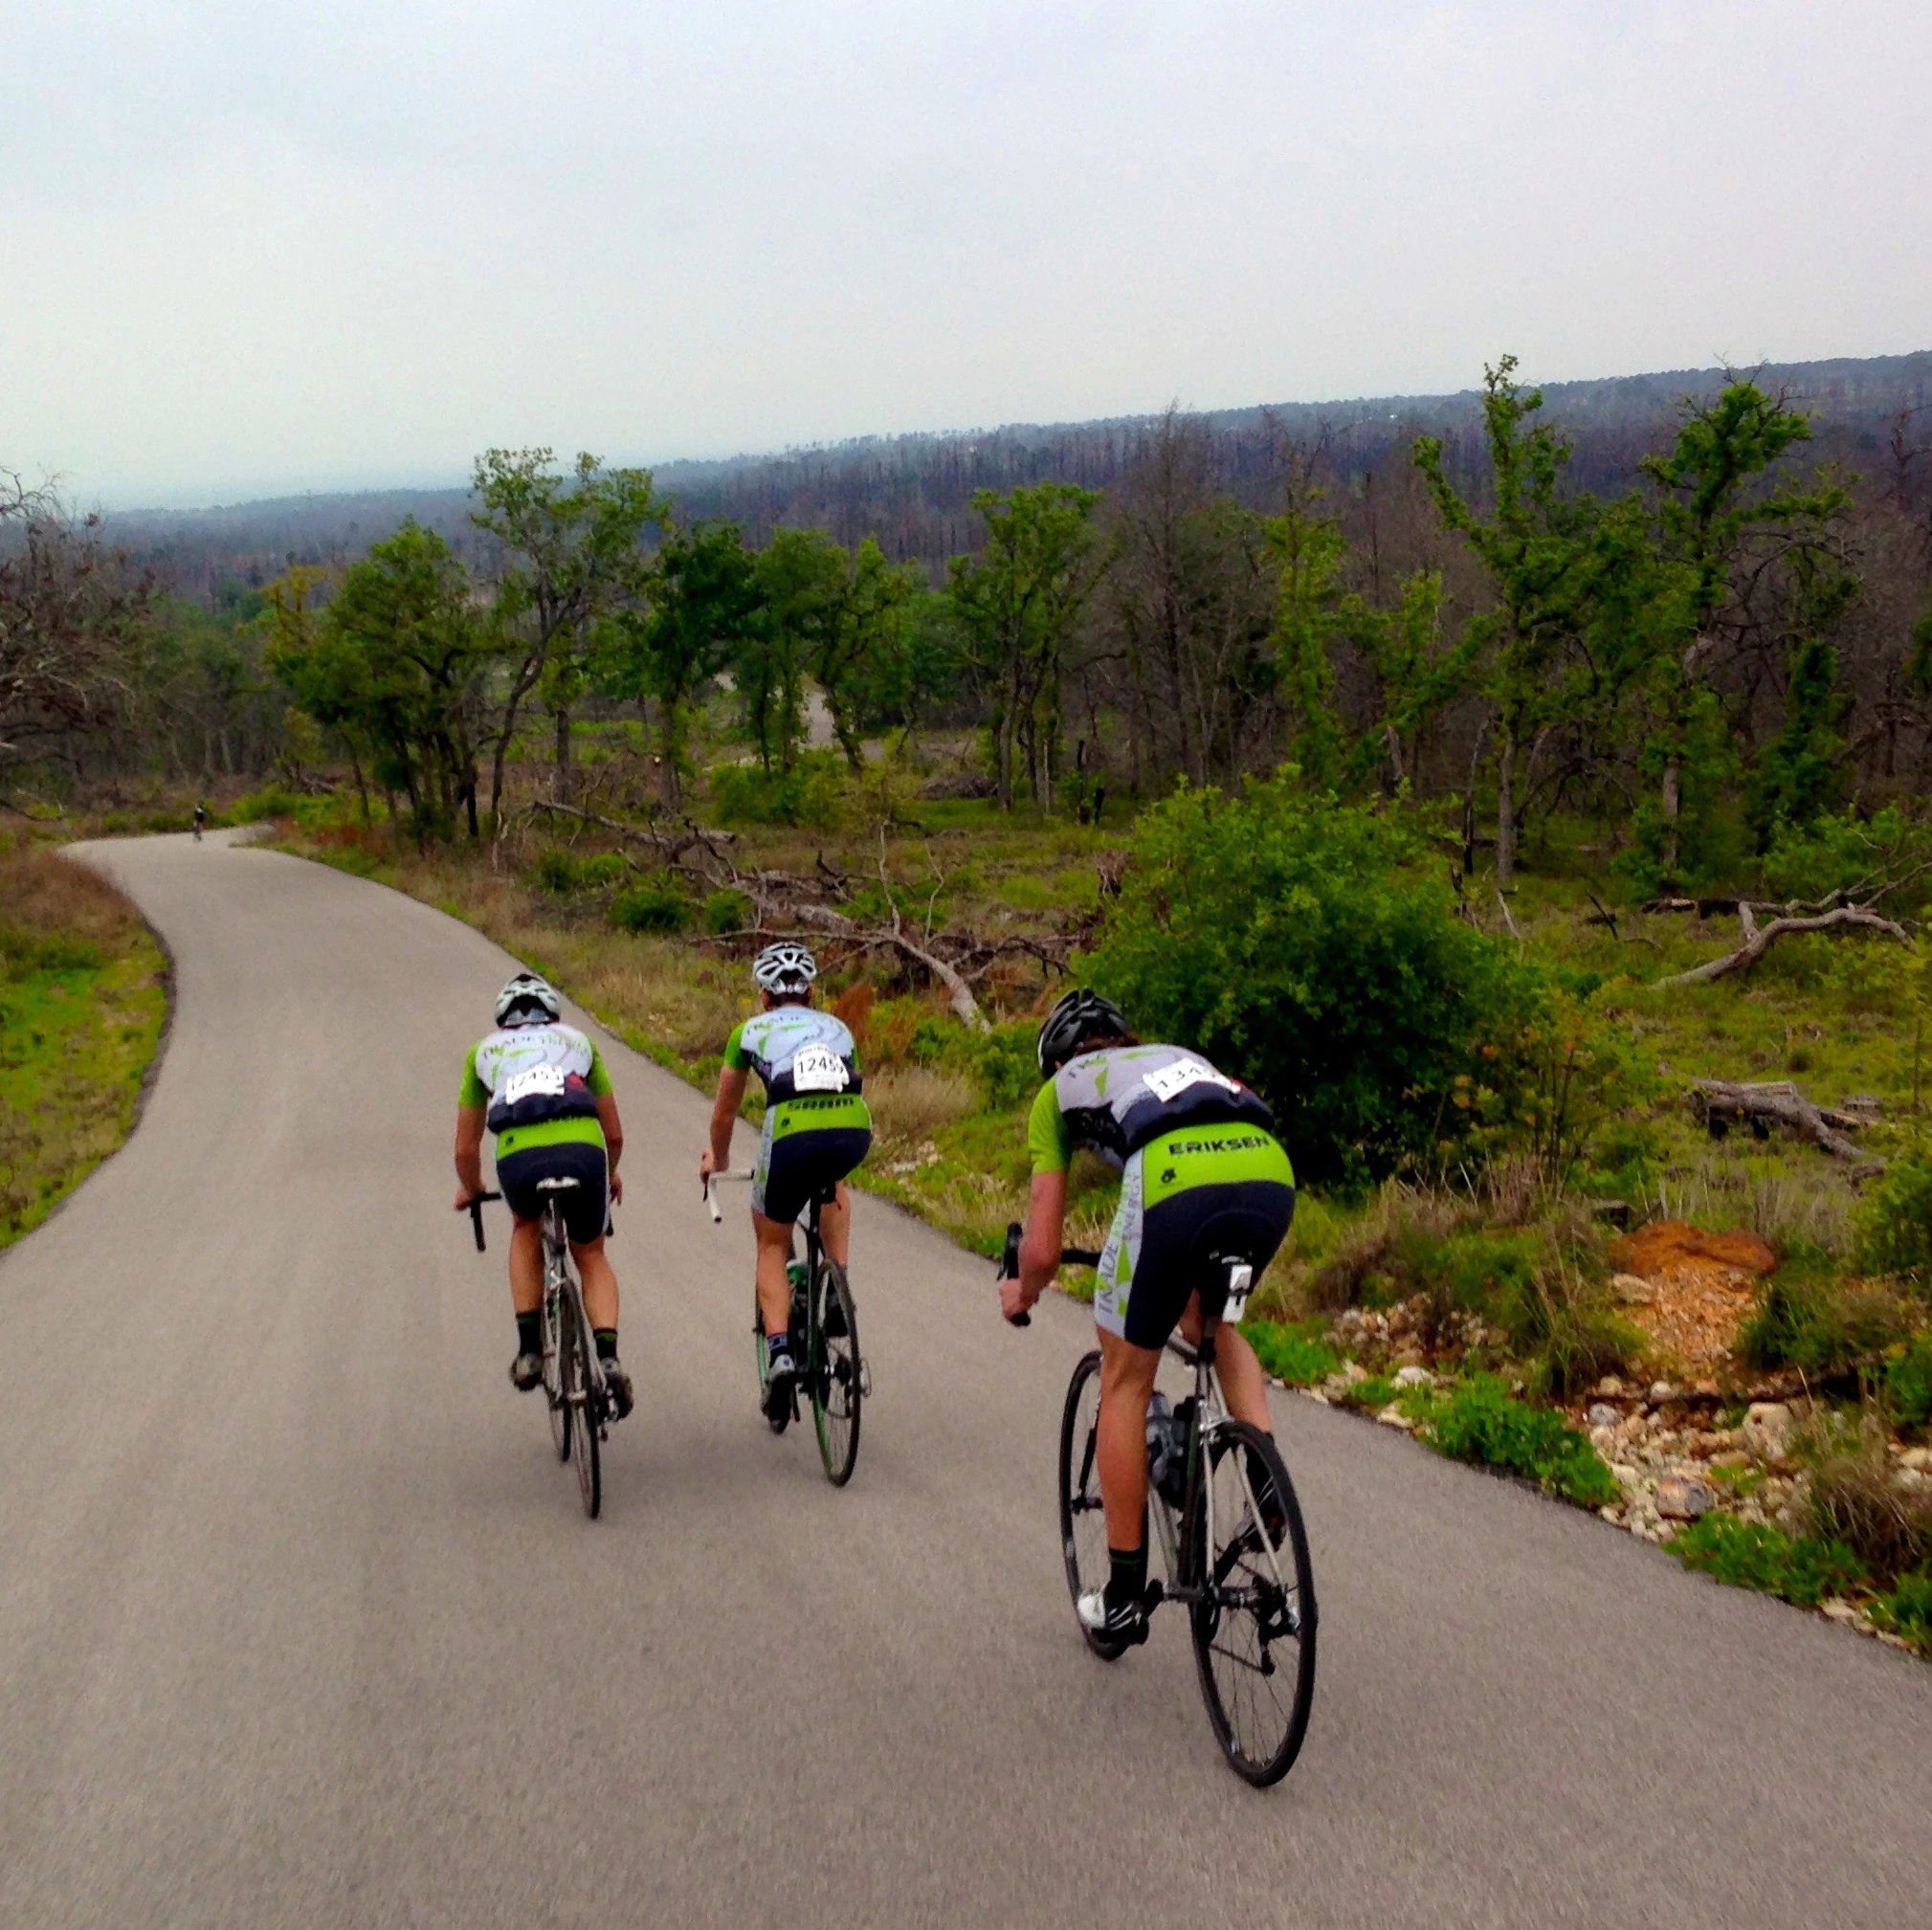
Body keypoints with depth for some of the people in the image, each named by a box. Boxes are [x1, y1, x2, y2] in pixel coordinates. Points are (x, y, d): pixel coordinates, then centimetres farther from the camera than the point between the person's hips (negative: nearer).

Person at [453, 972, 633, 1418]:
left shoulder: (484, 1050, 32)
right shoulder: (578, 1041, 33)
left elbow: (465, 1149, 33)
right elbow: (615, 1134, 34)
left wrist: (470, 1190, 54)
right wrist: (609, 1175, 54)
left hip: (520, 1158, 0)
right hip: (583, 1150, 0)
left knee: (527, 1231, 33)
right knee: (591, 1255, 24)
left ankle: (529, 1349, 23)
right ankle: (608, 1356, 3)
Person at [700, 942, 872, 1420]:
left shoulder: (751, 1031, 26)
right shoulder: (837, 1027, 32)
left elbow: (724, 1115, 36)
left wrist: (717, 1159, 56)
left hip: (795, 1134, -2)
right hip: (855, 1133, 3)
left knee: (772, 1245, 21)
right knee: (831, 1183, 40)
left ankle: (779, 1349, 3)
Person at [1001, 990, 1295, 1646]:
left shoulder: (1059, 1090, 29)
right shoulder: (1176, 1057, 42)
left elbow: (1042, 1252, 26)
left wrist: (1021, 1292, 49)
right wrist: (1189, 1281, 67)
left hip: (1176, 1183, -4)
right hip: (1273, 1177, 5)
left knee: (1124, 1383, 17)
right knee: (1210, 1321, 35)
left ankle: (1124, 1597, 23)